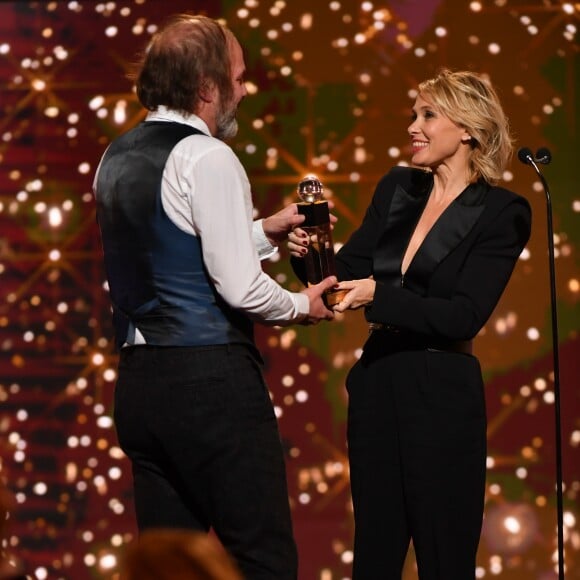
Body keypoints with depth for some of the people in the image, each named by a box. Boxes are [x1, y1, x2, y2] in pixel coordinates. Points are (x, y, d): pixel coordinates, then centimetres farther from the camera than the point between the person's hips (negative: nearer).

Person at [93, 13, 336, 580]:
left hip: (139, 381, 8)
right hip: (211, 381, -8)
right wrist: (301, 305, 2)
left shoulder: (117, 157, 14)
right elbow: (239, 288, -16)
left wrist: (265, 231, 23)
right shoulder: (206, 157, -11)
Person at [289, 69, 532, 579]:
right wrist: (311, 252, -12)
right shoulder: (397, 190, 10)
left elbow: (465, 316, -15)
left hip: (442, 399, -6)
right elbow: (349, 273, 8)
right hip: (376, 387, 6)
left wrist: (378, 295, -22)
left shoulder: (500, 212, -7)